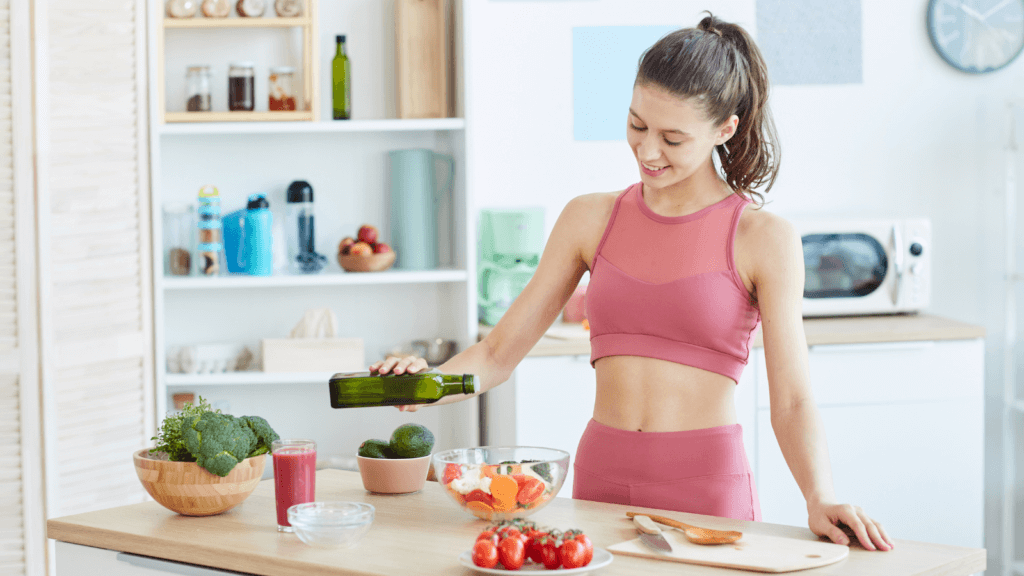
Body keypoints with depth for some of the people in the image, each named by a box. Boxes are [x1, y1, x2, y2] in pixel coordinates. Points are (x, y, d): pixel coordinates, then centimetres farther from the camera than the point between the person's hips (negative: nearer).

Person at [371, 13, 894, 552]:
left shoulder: (762, 238, -2)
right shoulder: (590, 219, 8)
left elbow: (791, 400, -6)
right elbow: (498, 353, 7)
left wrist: (820, 499, -22)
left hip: (709, 486, -3)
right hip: (599, 479, 3)